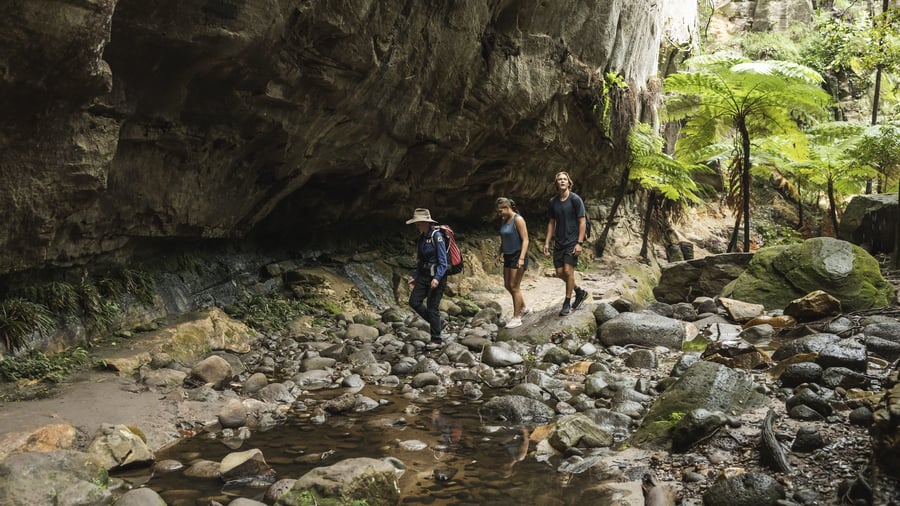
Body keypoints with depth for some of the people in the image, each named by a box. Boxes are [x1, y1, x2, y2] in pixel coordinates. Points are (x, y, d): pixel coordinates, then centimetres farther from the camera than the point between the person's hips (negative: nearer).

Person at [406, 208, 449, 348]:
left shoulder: (437, 236, -14)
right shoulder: (421, 237, 10)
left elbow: (443, 261, -17)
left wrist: (437, 278, -26)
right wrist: (415, 277, 17)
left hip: (437, 276, -8)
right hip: (424, 276, 8)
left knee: (432, 307, -4)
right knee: (414, 302, 1)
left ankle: (437, 340, 6)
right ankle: (433, 321, 22)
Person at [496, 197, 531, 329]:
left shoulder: (518, 220, -15)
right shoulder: (504, 220, 10)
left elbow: (525, 240, -18)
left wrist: (521, 258, -25)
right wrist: (500, 253, 16)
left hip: (518, 256, -9)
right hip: (508, 257, 9)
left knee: (514, 287, -5)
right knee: (507, 285, 13)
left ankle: (516, 318, 3)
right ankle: (523, 308, 31)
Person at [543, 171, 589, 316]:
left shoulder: (575, 199, -10)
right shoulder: (553, 202, 7)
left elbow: (582, 221, -11)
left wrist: (579, 243, -17)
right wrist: (547, 243, 8)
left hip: (572, 241, -6)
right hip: (559, 242, 6)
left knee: (568, 271, -10)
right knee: (560, 273, 6)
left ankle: (567, 304, 4)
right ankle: (580, 291, 29)